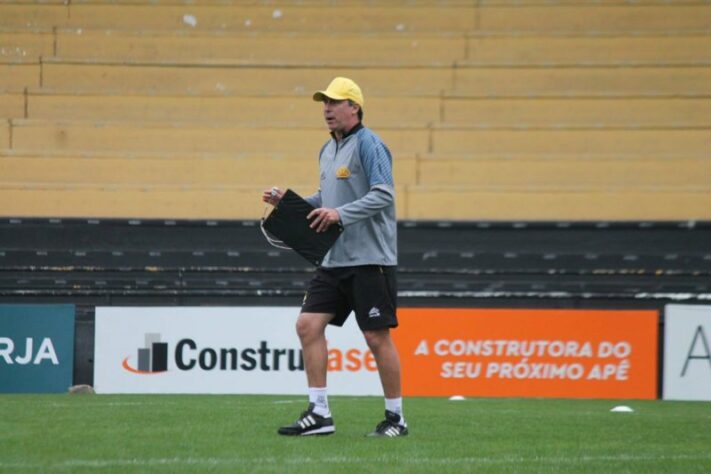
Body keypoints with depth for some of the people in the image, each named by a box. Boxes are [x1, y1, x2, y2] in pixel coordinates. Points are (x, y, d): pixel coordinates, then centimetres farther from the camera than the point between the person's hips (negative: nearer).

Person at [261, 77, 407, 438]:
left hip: (370, 259, -8)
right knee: (308, 324, -1)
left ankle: (395, 418, 8)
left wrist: (341, 214, -28)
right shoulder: (328, 151, 16)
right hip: (334, 258, 8)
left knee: (377, 336, -4)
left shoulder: (368, 145, -11)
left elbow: (383, 195, -19)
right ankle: (319, 413, 3)